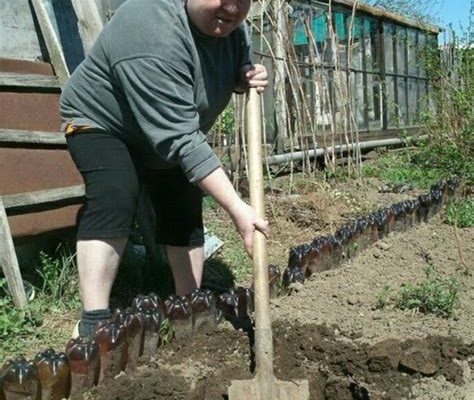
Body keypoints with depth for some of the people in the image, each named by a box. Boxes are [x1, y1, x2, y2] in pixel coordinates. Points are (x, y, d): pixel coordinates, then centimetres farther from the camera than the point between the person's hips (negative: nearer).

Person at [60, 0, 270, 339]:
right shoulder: (153, 36, -39)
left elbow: (237, 65, 8)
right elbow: (180, 139, -41)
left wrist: (248, 77, -19)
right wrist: (237, 208, -43)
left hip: (167, 132, 7)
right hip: (102, 121, -7)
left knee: (185, 211, 0)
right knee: (114, 198, -28)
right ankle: (93, 322, -26)